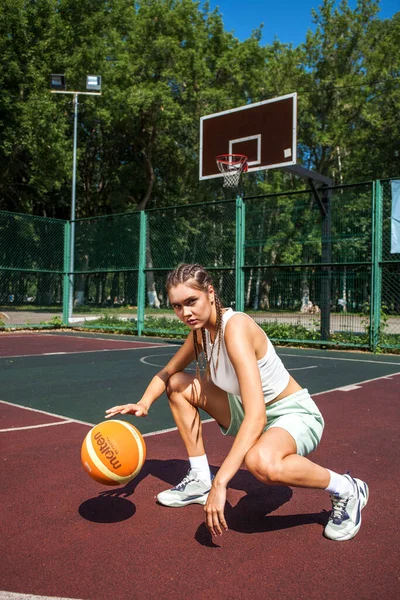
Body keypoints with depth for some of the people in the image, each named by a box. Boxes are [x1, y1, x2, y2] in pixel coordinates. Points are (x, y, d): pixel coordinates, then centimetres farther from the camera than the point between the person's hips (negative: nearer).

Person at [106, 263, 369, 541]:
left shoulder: (235, 326, -30)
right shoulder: (201, 330, -4)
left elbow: (256, 417, -38)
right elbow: (166, 373, 11)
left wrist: (220, 482, -41)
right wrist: (144, 403, -11)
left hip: (295, 414, -8)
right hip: (250, 410, 8)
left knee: (260, 461, -41)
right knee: (178, 384, 3)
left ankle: (346, 490, -11)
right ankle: (200, 480, 11)